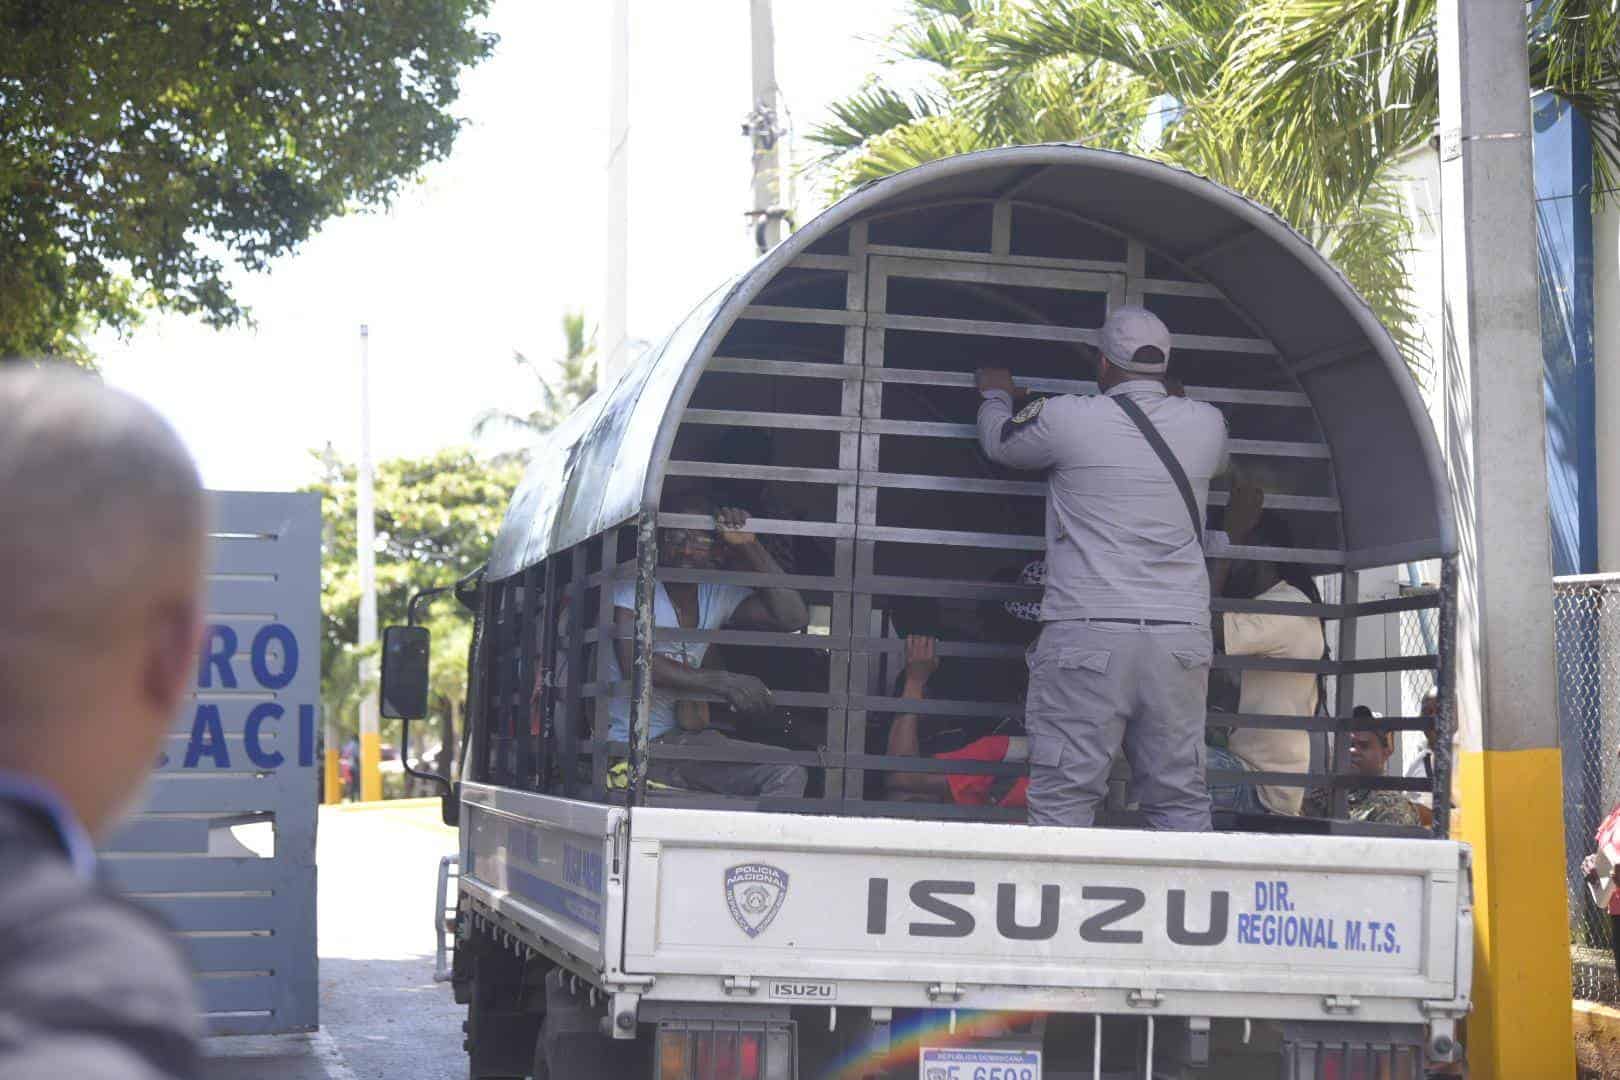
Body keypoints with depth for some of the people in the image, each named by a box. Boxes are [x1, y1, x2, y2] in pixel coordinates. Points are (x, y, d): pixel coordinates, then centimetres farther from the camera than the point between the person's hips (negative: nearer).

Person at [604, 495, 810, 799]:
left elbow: (794, 618, 0)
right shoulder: (632, 582, -6)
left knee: (789, 774, -13)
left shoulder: (717, 594, 11)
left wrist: (748, 547, -4)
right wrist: (723, 682, -27)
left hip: (688, 734, 6)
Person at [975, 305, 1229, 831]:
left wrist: (995, 395, 41)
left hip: (1087, 634, -4)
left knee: (1063, 801, -2)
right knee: (1181, 802, 8)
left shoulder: (1066, 419, -3)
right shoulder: (1207, 424, 8)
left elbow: (999, 443, 18)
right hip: (1182, 638, 4)